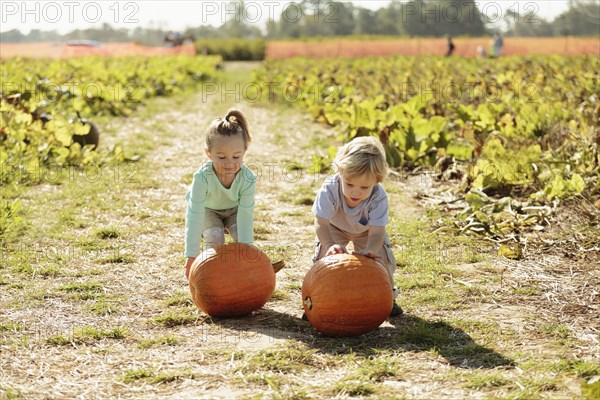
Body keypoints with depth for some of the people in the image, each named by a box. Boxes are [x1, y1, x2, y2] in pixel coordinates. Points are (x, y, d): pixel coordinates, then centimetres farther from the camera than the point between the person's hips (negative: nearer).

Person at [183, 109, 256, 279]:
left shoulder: (248, 179, -36)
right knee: (215, 237, -23)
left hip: (234, 209, 1)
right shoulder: (202, 177, -40)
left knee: (243, 236, -17)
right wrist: (192, 255, -39)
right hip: (208, 209, -1)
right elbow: (194, 216, -38)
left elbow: (245, 216, -32)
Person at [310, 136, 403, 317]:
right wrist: (330, 245, -58)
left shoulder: (378, 197, -39)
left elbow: (376, 233, -39)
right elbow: (321, 223, -40)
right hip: (335, 229, 0)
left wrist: (369, 251, -60)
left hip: (366, 231, 0)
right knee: (324, 257, -17)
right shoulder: (329, 189, -40)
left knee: (382, 259, -6)